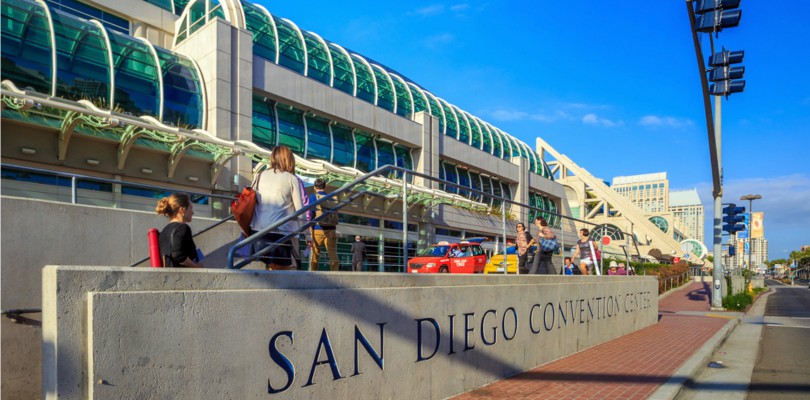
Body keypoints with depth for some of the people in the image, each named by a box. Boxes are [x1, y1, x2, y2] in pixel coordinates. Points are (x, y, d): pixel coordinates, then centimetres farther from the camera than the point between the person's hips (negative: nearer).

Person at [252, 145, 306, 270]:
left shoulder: (262, 175, 13)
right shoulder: (291, 178, 2)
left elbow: (254, 201, 13)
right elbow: (300, 209, 1)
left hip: (259, 229, 5)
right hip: (280, 231, -4)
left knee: (272, 267, 13)